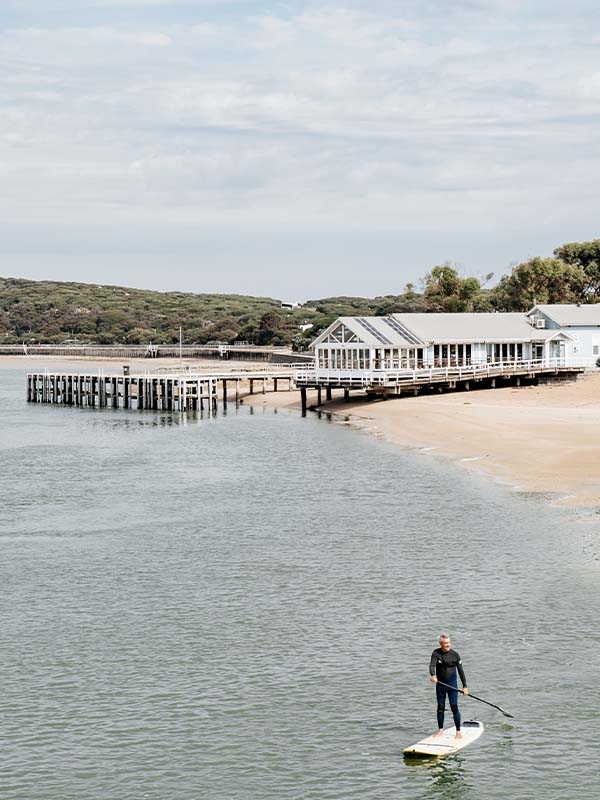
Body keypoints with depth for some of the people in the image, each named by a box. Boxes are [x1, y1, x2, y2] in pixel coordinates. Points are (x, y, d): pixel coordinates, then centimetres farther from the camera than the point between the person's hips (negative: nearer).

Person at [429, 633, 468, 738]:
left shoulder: (455, 655, -7)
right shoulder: (436, 653, -5)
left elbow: (460, 671, -3)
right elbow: (432, 665, -19)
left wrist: (465, 686, -4)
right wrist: (433, 675, -40)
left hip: (452, 683, -2)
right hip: (440, 684, 2)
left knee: (454, 707, -8)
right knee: (440, 707, 11)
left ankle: (458, 731, -1)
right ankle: (440, 729, 24)